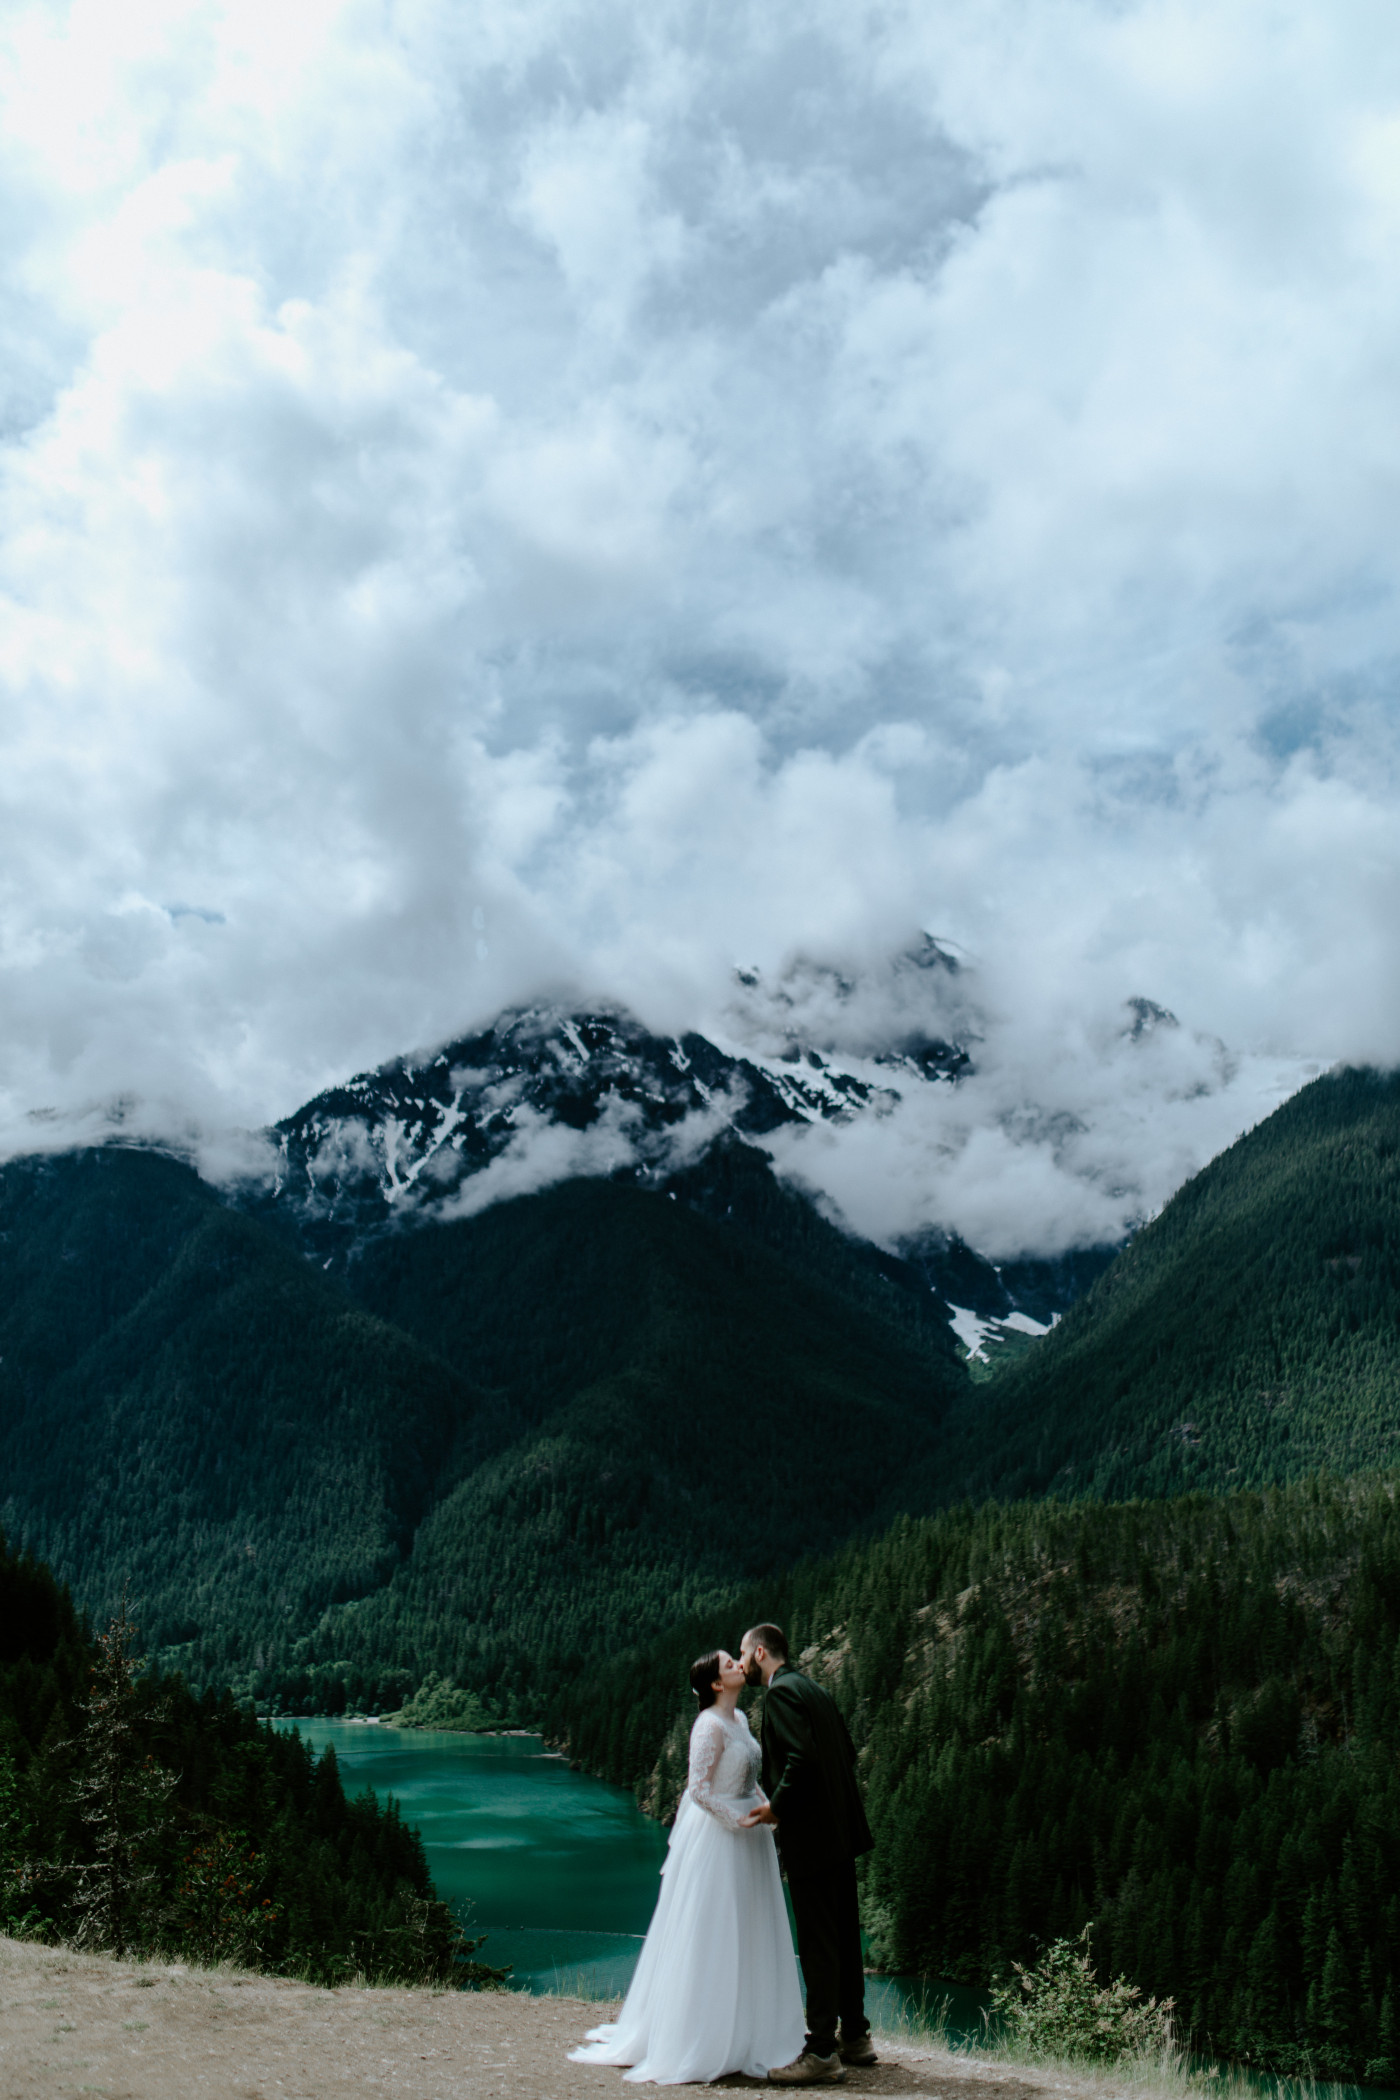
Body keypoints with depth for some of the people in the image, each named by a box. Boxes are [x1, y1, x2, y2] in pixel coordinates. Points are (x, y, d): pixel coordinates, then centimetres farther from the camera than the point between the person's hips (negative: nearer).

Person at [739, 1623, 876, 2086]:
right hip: (840, 1832, 10)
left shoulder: (781, 1691, -12)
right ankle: (854, 2037, 25)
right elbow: (847, 1753, 17)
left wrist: (778, 1806, -13)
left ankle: (821, 2054, 1)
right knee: (843, 1936, 16)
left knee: (817, 1944, -4)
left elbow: (802, 1757, -24)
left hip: (810, 1838, -10)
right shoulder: (814, 1690, 15)